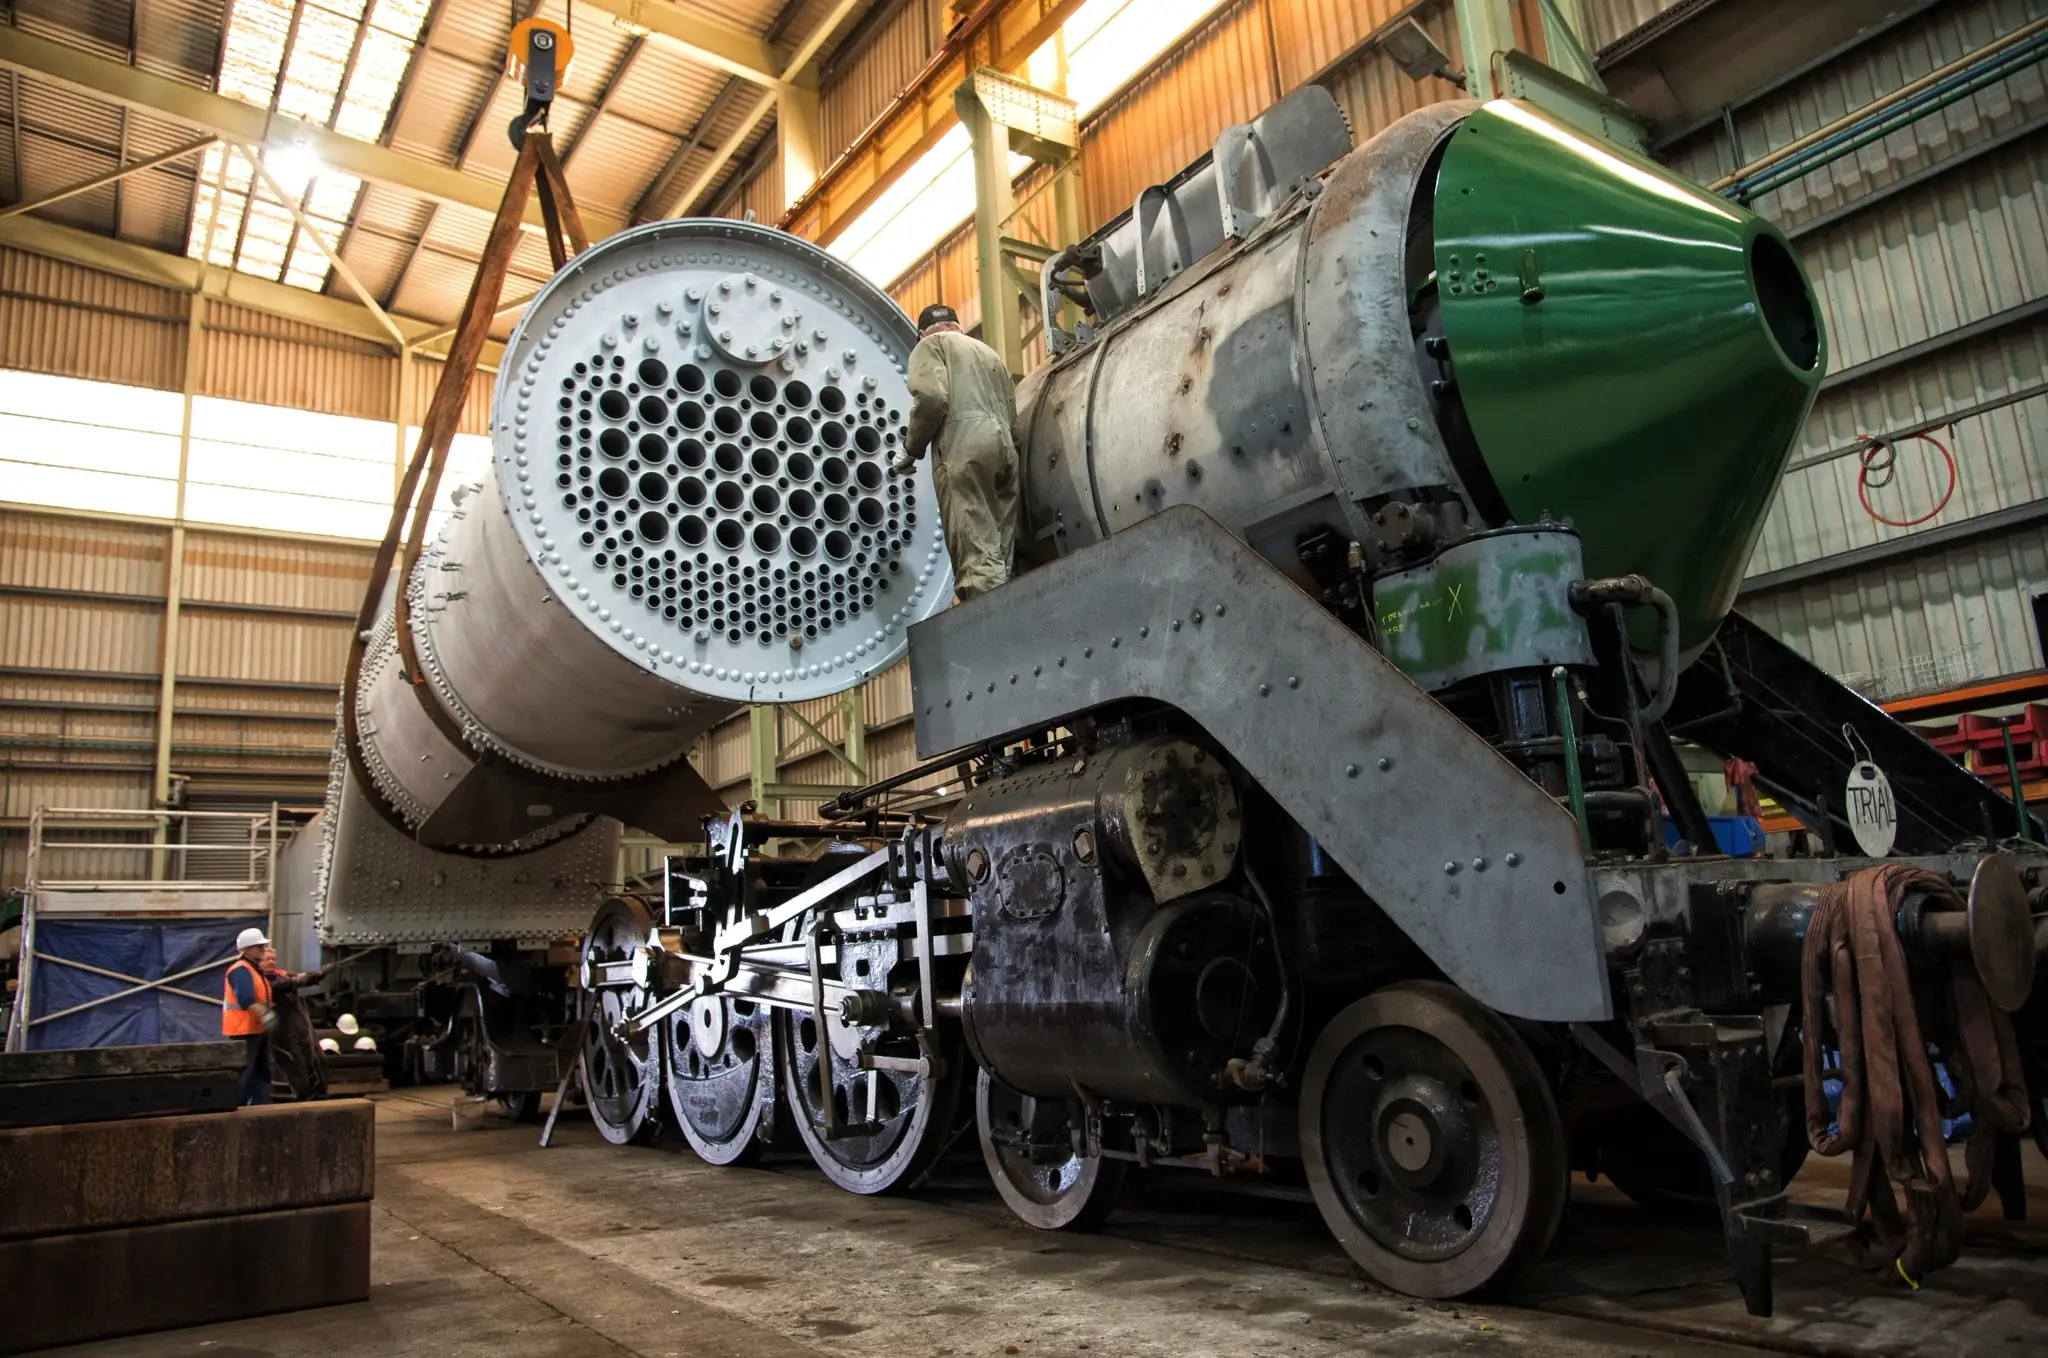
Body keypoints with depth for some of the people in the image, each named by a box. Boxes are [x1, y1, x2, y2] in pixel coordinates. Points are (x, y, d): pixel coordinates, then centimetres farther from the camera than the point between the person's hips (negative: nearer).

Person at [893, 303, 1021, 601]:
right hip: (1004, 448, 7)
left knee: (977, 557, -18)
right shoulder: (988, 352, 35)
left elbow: (931, 397, -7)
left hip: (963, 449, -7)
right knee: (998, 555, 3)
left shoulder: (930, 344, 13)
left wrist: (911, 449, 3)